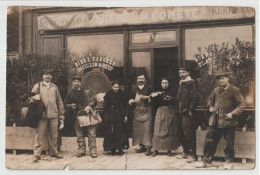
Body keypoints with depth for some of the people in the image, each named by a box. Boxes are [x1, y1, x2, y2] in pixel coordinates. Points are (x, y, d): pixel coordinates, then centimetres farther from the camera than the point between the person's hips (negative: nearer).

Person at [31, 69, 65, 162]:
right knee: (39, 135, -4)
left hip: (54, 115, 3)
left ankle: (54, 152, 21)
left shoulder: (54, 87, 16)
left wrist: (61, 113, 12)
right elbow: (32, 98, 8)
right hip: (42, 114, -3)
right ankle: (37, 154, 3)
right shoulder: (37, 86, 9)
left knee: (54, 135, 9)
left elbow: (59, 101, 16)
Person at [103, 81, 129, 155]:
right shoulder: (108, 94, 0)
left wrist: (125, 115, -1)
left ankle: (120, 149, 9)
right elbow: (105, 107, 1)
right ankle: (112, 149, 10)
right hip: (110, 116, 0)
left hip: (120, 116, 1)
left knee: (120, 132, 2)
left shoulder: (122, 94, 2)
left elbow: (125, 106, 5)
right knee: (111, 133, 1)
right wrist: (105, 117, -5)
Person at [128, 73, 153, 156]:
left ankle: (148, 147, -9)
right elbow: (130, 100, 18)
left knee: (147, 129, -11)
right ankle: (142, 146, 15)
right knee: (138, 129, 4)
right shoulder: (134, 90, 14)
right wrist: (132, 101, -4)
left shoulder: (148, 89, 6)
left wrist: (147, 97, -14)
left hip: (147, 112, -4)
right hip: (137, 112, 4)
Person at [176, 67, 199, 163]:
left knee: (189, 135, -4)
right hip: (181, 113, 9)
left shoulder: (190, 83, -13)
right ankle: (186, 152, 26)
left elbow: (195, 98, -19)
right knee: (182, 134, 15)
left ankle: (192, 155, 4)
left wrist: (190, 110, -15)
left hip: (188, 113, -9)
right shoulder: (181, 83, 15)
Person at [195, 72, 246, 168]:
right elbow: (210, 98, 28)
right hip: (215, 121, 4)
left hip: (228, 122, -4)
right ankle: (207, 160, 19)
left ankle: (228, 161, 25)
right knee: (209, 141, 6)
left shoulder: (234, 90, -6)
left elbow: (242, 104, -8)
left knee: (229, 143, 7)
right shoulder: (216, 90, 9)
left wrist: (233, 113, -18)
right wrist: (210, 106, 9)